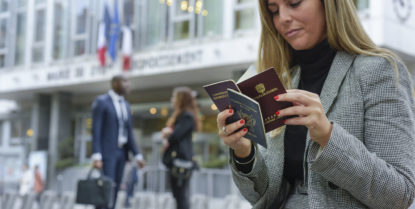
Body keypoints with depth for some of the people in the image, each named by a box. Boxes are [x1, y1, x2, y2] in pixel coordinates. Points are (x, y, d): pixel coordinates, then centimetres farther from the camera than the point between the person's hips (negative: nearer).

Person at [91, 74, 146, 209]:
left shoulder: (125, 105, 15)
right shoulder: (101, 101, -7)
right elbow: (96, 130, -13)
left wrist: (137, 155, 7)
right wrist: (96, 156, -21)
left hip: (121, 152, 7)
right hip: (106, 152, -7)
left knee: (114, 192, 6)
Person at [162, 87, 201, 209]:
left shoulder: (187, 116, -10)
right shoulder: (179, 115, 20)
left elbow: (175, 135, -18)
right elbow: (168, 131, 20)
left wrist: (167, 137, 3)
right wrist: (167, 132, -3)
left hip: (181, 159, -10)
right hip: (175, 159, 10)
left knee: (181, 196, -9)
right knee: (179, 196, 11)